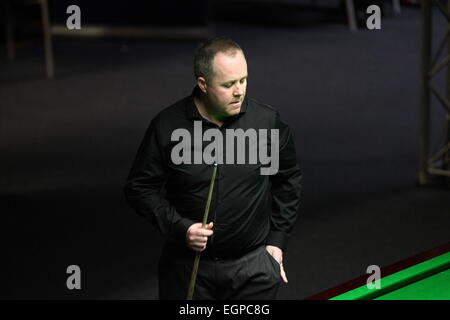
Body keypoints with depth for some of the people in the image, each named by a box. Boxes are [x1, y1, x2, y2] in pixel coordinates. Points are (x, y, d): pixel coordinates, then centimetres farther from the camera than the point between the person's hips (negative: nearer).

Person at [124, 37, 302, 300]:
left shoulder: (268, 121, -5)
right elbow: (140, 187, 2)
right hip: (187, 270, 0)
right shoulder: (167, 127, -8)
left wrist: (277, 241, 7)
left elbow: (289, 180, 10)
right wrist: (179, 228, -11)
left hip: (253, 268, 0)